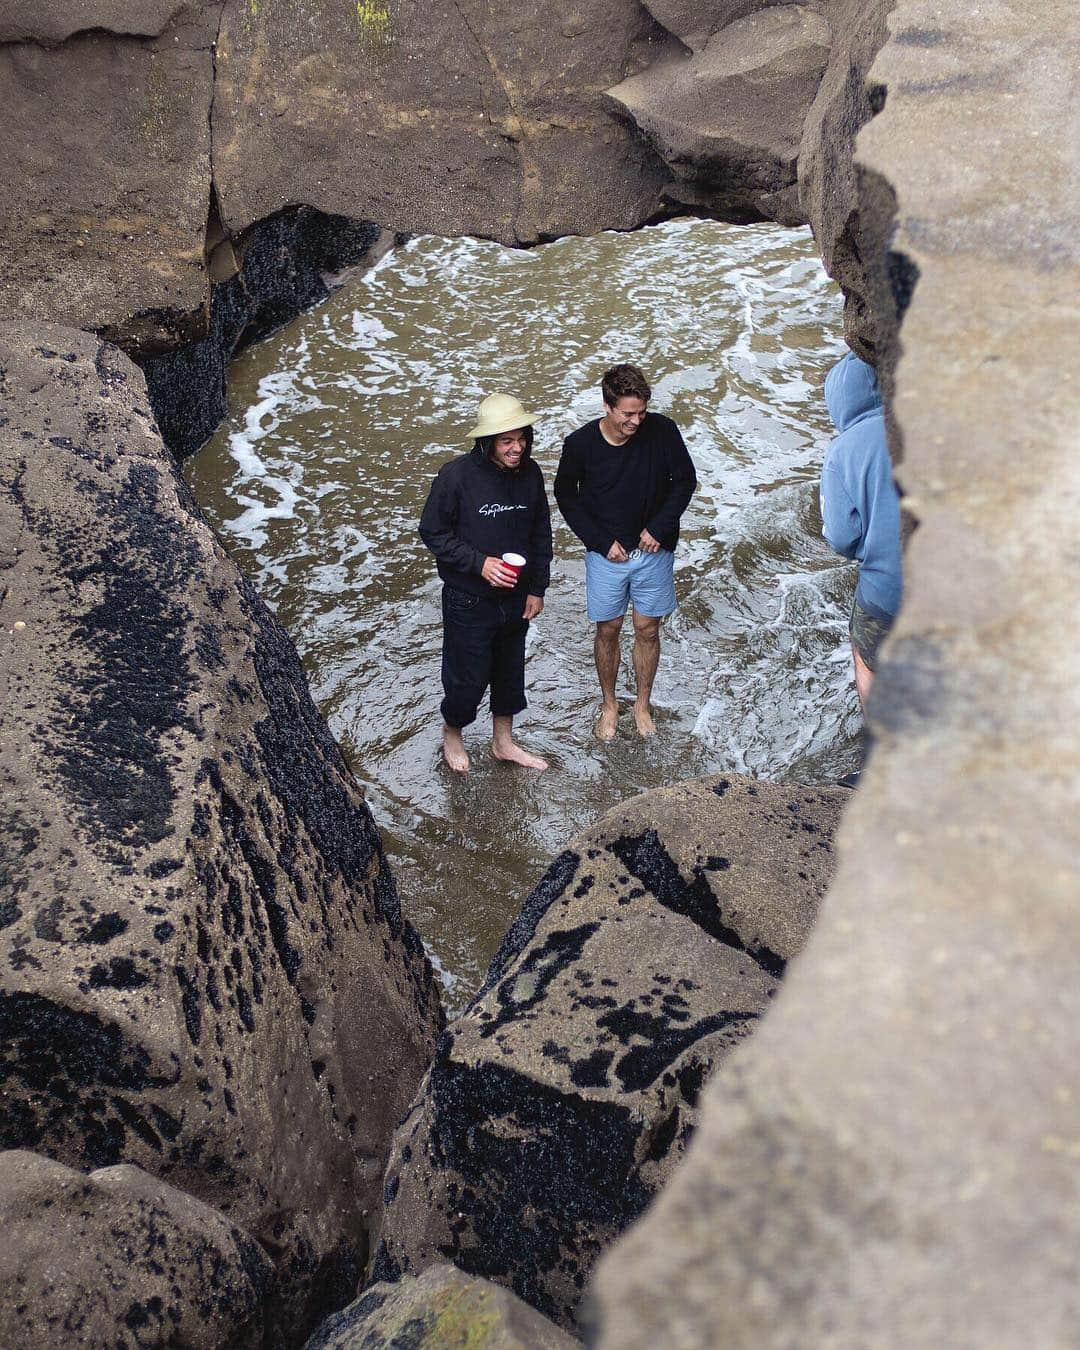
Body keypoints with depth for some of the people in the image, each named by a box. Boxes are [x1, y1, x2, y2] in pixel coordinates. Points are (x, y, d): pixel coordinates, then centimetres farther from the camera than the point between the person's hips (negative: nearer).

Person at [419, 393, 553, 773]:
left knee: (509, 671, 20)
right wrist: (479, 563, -22)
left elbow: (541, 534, 5)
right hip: (469, 600, -5)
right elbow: (432, 532, -13)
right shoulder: (457, 475, -21)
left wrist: (537, 588, 4)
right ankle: (452, 735, 38)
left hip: (516, 598, 5)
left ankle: (503, 742, 41)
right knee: (468, 677, 9)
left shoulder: (530, 473, -6)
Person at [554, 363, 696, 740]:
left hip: (653, 551, 1)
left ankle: (642, 704, 32)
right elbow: (566, 495, -1)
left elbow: (685, 479, -3)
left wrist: (659, 527, -12)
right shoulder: (581, 443, -16)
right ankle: (609, 705, 32)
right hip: (606, 553, 0)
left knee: (648, 630, 11)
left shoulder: (662, 430, -16)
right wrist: (601, 542, -8)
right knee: (608, 629, 11)